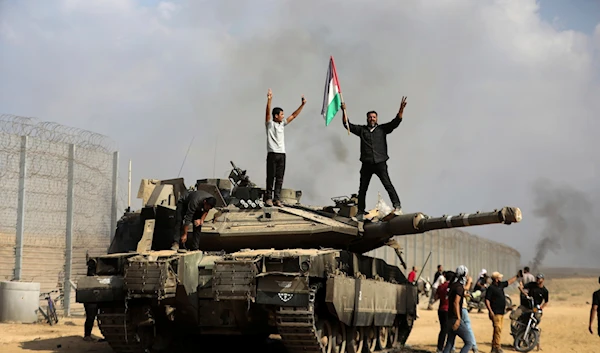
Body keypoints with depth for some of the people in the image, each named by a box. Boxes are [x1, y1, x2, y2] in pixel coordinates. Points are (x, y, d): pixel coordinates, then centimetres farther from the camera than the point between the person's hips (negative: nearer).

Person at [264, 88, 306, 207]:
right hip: (272, 154, -6)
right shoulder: (270, 124, 0)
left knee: (280, 178, 2)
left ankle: (277, 199, 1)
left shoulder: (282, 124, 17)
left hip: (282, 154, 6)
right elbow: (268, 113, -16)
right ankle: (268, 198, 0)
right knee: (271, 177, -4)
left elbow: (293, 115, 19)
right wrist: (269, 100, -30)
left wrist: (302, 104, 14)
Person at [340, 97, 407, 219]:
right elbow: (347, 125, 8)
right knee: (362, 189, 6)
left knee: (387, 184, -16)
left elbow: (395, 122, 0)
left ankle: (397, 206, -17)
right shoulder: (361, 130, 11)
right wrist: (344, 111, -4)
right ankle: (360, 212, 14)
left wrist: (401, 109, -14)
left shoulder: (382, 129, 8)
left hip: (380, 163, -2)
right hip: (366, 164, 2)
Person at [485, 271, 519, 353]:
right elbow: (487, 300, -16)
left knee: (498, 330, 10)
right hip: (495, 313, -9)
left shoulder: (500, 285, 12)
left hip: (501, 312, 9)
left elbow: (509, 282, 27)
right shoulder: (491, 288, -12)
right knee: (497, 329, -13)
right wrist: (490, 311, -21)